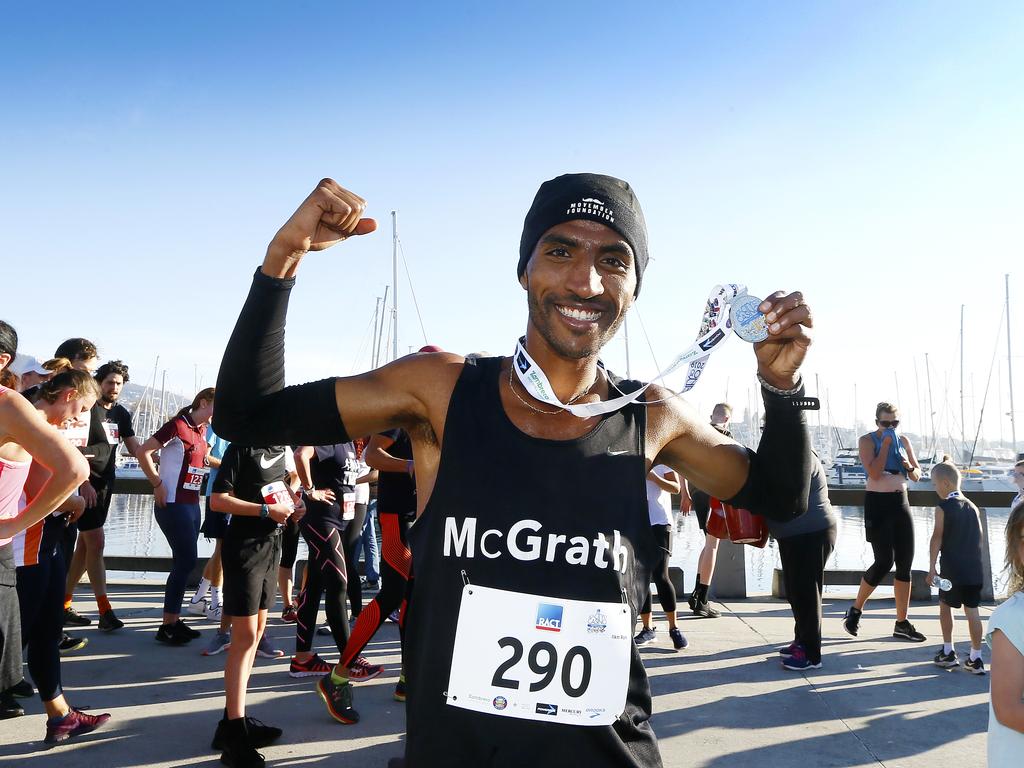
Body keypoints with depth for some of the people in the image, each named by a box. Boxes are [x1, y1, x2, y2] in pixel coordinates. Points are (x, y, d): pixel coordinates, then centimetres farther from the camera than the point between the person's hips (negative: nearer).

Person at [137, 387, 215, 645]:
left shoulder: (202, 430, 11)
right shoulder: (177, 425, -13)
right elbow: (143, 452, -16)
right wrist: (158, 485, -15)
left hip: (192, 504, 9)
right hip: (173, 504, -9)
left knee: (183, 562, 11)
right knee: (187, 560, -9)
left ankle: (174, 621, 19)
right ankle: (167, 626, 0)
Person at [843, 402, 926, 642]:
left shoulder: (903, 441, 9)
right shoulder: (867, 440, -6)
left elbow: (917, 475, 13)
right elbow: (874, 473, -19)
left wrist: (909, 467, -9)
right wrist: (885, 444, -16)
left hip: (901, 503, 6)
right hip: (877, 503, -6)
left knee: (905, 563, 4)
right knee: (884, 561, -11)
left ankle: (902, 623, 12)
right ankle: (855, 610, 9)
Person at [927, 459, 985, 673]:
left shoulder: (943, 508, -8)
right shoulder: (973, 507, 9)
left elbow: (937, 538, -12)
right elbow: (979, 537, 14)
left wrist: (932, 567, -10)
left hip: (952, 570, -5)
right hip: (974, 569, 5)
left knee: (945, 605, 12)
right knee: (972, 611, 6)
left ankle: (948, 652, 17)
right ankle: (976, 658, 9)